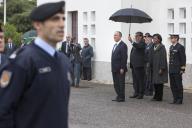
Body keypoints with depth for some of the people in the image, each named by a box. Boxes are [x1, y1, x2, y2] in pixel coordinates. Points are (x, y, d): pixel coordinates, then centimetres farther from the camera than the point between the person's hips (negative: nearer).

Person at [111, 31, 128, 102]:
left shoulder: (123, 45, -12)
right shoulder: (115, 45, 16)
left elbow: (124, 57, -16)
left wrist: (122, 68, -19)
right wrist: (113, 67, 13)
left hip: (120, 69, -9)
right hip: (114, 68, 9)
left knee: (121, 83, 0)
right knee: (116, 83, 12)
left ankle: (121, 97, 7)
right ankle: (118, 96, 21)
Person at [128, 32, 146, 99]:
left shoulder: (142, 43, -7)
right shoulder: (135, 43, 20)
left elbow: (138, 46, -29)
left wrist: (131, 41, -41)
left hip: (139, 65, -9)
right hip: (134, 65, 9)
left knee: (140, 80, -4)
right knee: (135, 80, 11)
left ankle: (141, 94, 0)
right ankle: (136, 93, 17)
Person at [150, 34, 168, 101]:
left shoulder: (162, 47, -11)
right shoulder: (154, 47, 12)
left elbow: (163, 58, -15)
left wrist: (162, 68, -18)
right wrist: (151, 67, 11)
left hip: (159, 68, -7)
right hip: (154, 68, 7)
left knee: (159, 83, -1)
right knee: (155, 83, 10)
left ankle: (159, 97, 6)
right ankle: (156, 96, 19)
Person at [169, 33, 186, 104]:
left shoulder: (180, 47, -8)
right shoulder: (171, 47, 15)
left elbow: (183, 59, -10)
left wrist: (182, 69, -13)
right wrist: (170, 68, 16)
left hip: (178, 70, -7)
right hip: (171, 70, 8)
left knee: (179, 85, -2)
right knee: (173, 85, 9)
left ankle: (180, 100, 4)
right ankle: (175, 99, 16)